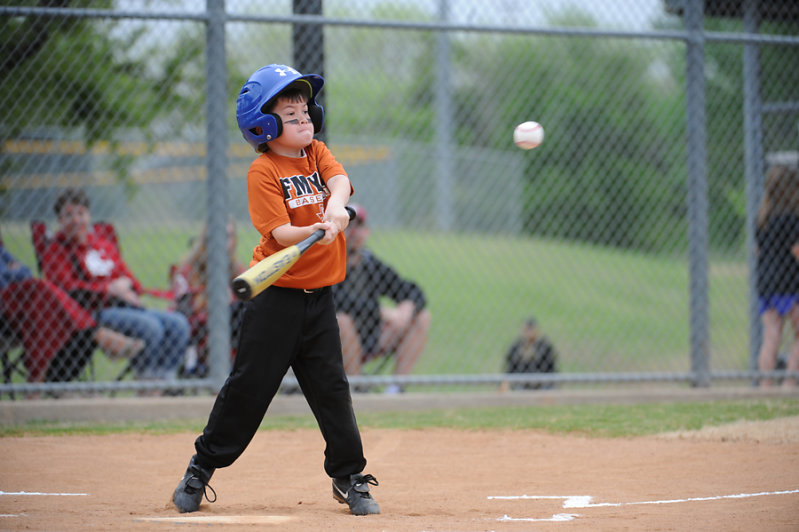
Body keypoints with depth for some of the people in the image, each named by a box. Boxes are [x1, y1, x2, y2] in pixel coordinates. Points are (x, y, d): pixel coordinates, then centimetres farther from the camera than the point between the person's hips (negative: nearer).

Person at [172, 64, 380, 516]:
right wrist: (315, 231, -38)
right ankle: (202, 468, 13)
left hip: (319, 293, 4)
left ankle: (350, 478, 12)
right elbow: (280, 233, -19)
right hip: (275, 295, -4)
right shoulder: (262, 172, -9)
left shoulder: (316, 152, 7)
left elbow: (339, 180, -13)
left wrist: (335, 205, -35)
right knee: (250, 385, -1)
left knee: (331, 386, 4)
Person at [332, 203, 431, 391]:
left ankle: (395, 388, -8)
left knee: (422, 317, 0)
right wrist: (382, 311, -33)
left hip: (369, 342, 7)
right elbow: (340, 300, -30)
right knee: (342, 320, -38)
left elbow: (412, 292, 3)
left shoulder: (372, 264, 7)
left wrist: (405, 311, -21)